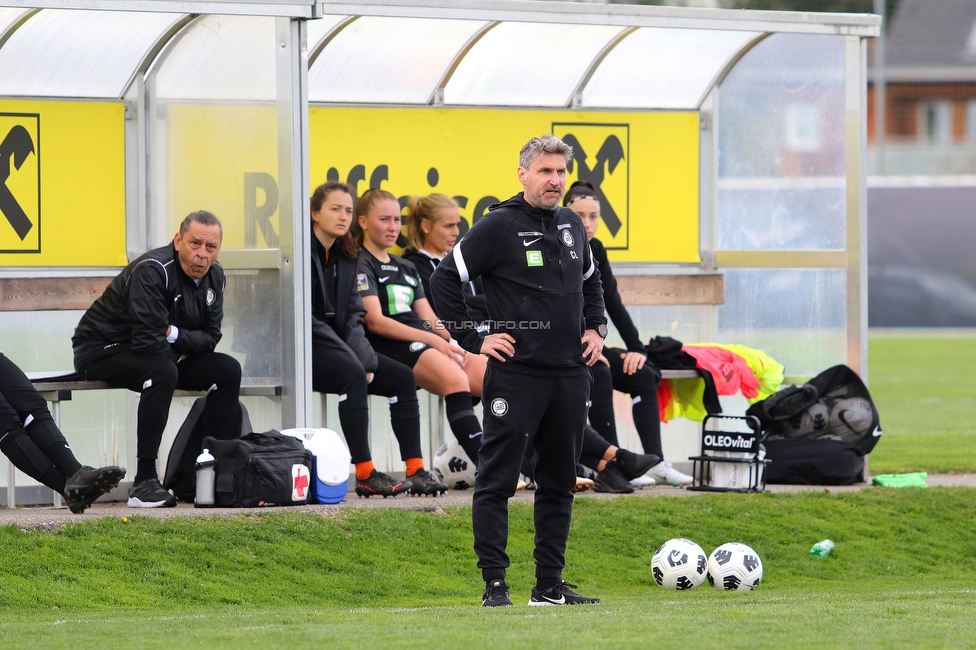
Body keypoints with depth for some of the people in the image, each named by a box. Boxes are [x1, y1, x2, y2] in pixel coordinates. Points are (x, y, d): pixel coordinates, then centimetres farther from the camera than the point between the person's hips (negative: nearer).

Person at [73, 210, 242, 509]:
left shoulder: (214, 277, 1)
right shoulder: (153, 271, -26)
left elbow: (210, 337, 2)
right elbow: (147, 341, -31)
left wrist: (174, 335, -17)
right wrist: (182, 349, -13)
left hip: (161, 354, 8)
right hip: (103, 350, -8)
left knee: (228, 369, -5)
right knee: (163, 370, -37)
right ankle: (144, 482, -38)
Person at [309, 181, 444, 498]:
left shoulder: (346, 256, 14)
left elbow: (353, 315, 11)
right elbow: (304, 317, -18)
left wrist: (362, 356, -9)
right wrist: (352, 356, -20)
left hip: (337, 347, 9)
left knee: (402, 377, -5)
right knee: (352, 373, -34)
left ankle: (416, 471, -9)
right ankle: (365, 475, -37)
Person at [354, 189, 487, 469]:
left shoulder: (406, 268, 28)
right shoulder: (361, 264, 3)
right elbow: (375, 321, -9)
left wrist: (451, 340, -1)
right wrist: (431, 339, -15)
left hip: (426, 342, 8)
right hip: (389, 348, -8)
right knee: (456, 378, -35)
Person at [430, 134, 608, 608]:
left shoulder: (572, 226, 13)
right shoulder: (497, 227, -7)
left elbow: (591, 282, 31)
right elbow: (443, 281, -6)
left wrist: (595, 327, 16)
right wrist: (473, 340, -8)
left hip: (570, 374, 7)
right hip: (516, 374, -7)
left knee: (559, 482, 9)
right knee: (497, 480, -5)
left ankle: (550, 585, 15)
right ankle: (494, 584, -2)